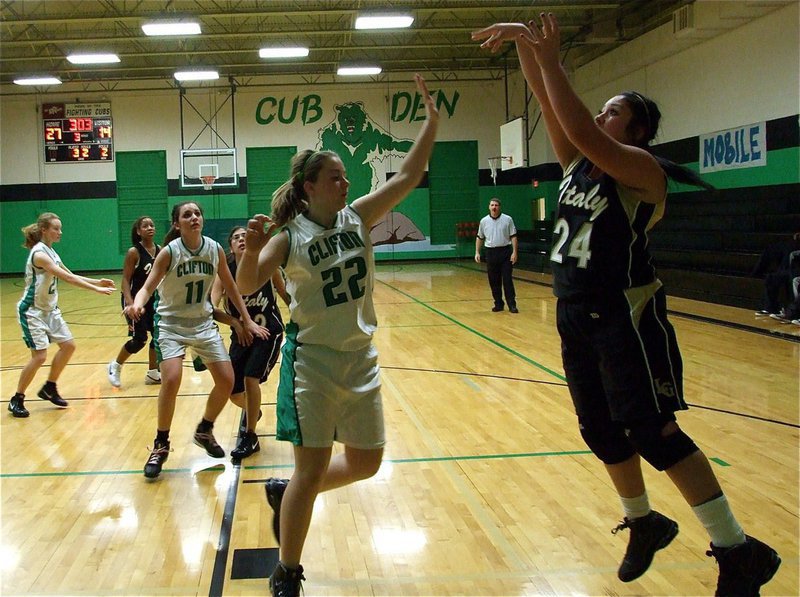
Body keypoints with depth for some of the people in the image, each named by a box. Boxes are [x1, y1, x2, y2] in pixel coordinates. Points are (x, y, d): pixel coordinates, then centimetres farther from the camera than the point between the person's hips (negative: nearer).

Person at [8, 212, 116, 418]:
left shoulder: (50, 252, 7)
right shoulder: (39, 254, -22)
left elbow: (71, 276, 13)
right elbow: (67, 278, -28)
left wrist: (97, 281, 2)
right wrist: (96, 289, -29)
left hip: (49, 309, 9)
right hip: (32, 311, -9)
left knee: (68, 345, 8)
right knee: (39, 356, -12)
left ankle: (49, 389, 23)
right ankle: (17, 400, 4)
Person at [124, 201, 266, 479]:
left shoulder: (215, 249, -6)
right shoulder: (169, 252, -16)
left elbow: (230, 286, 6)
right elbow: (147, 287, -21)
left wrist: (247, 320, 6)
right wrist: (137, 304, -43)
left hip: (203, 323, 4)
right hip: (171, 323, -4)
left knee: (227, 381, -1)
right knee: (171, 379, -23)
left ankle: (204, 431, 26)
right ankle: (161, 446, -3)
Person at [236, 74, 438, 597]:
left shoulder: (358, 217, 1)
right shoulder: (290, 236, -11)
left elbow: (409, 177, -2)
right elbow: (247, 286, -21)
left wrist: (432, 119, -8)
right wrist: (252, 250, -40)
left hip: (361, 359, 6)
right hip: (313, 361, -6)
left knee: (366, 462, 13)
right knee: (312, 470, -4)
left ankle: (285, 492, 37)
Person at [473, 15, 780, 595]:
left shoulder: (642, 168, -12)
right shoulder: (578, 162, 10)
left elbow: (583, 133, -28)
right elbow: (547, 102, 6)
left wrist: (551, 60, -25)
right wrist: (524, 43, -6)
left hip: (626, 317, -8)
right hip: (576, 317, 8)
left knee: (654, 432, -10)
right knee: (603, 432, 15)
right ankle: (644, 522, 37)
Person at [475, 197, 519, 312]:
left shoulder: (507, 219, -1)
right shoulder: (484, 221, 5)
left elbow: (513, 236, -1)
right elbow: (479, 238, 13)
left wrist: (514, 252, -9)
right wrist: (477, 252, 7)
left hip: (505, 252, -2)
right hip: (491, 252, 2)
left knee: (507, 279, -4)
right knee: (494, 281, 5)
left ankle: (512, 305, -1)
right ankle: (498, 304, 15)